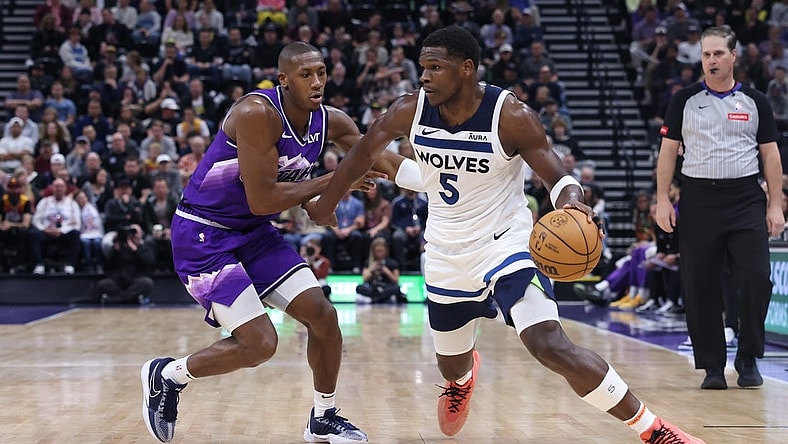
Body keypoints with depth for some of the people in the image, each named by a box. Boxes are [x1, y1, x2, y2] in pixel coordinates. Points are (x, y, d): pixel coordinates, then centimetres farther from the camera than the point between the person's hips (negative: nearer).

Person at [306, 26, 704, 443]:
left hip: (505, 245, -4)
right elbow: (363, 153, 7)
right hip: (446, 256, 5)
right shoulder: (410, 110, -10)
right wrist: (326, 203, 17)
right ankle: (464, 376, 62)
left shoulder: (511, 116, -21)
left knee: (553, 348, -24)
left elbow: (557, 176, -16)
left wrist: (573, 203, -39)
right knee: (452, 368, 19)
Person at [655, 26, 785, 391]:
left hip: (746, 198, 0)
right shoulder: (685, 100, 6)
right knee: (700, 287, 0)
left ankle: (748, 360, 6)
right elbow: (668, 151, 7)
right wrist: (662, 199, -2)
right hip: (699, 198, 0)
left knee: (756, 279, -10)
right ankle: (712, 366, 10)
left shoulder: (754, 101, 8)